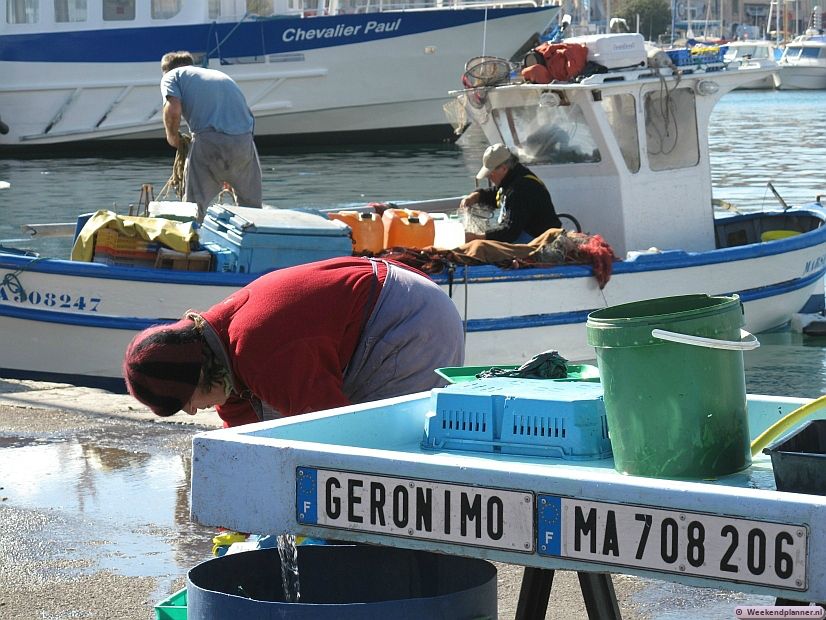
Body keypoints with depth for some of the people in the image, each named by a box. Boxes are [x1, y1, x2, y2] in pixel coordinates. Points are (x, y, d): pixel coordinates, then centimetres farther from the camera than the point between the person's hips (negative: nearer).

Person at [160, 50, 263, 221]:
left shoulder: (171, 76, 16)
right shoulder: (221, 75, 33)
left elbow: (173, 110, -5)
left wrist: (172, 137, 16)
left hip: (209, 141, -5)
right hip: (244, 140, 5)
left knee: (194, 207, 5)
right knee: (252, 207, 20)